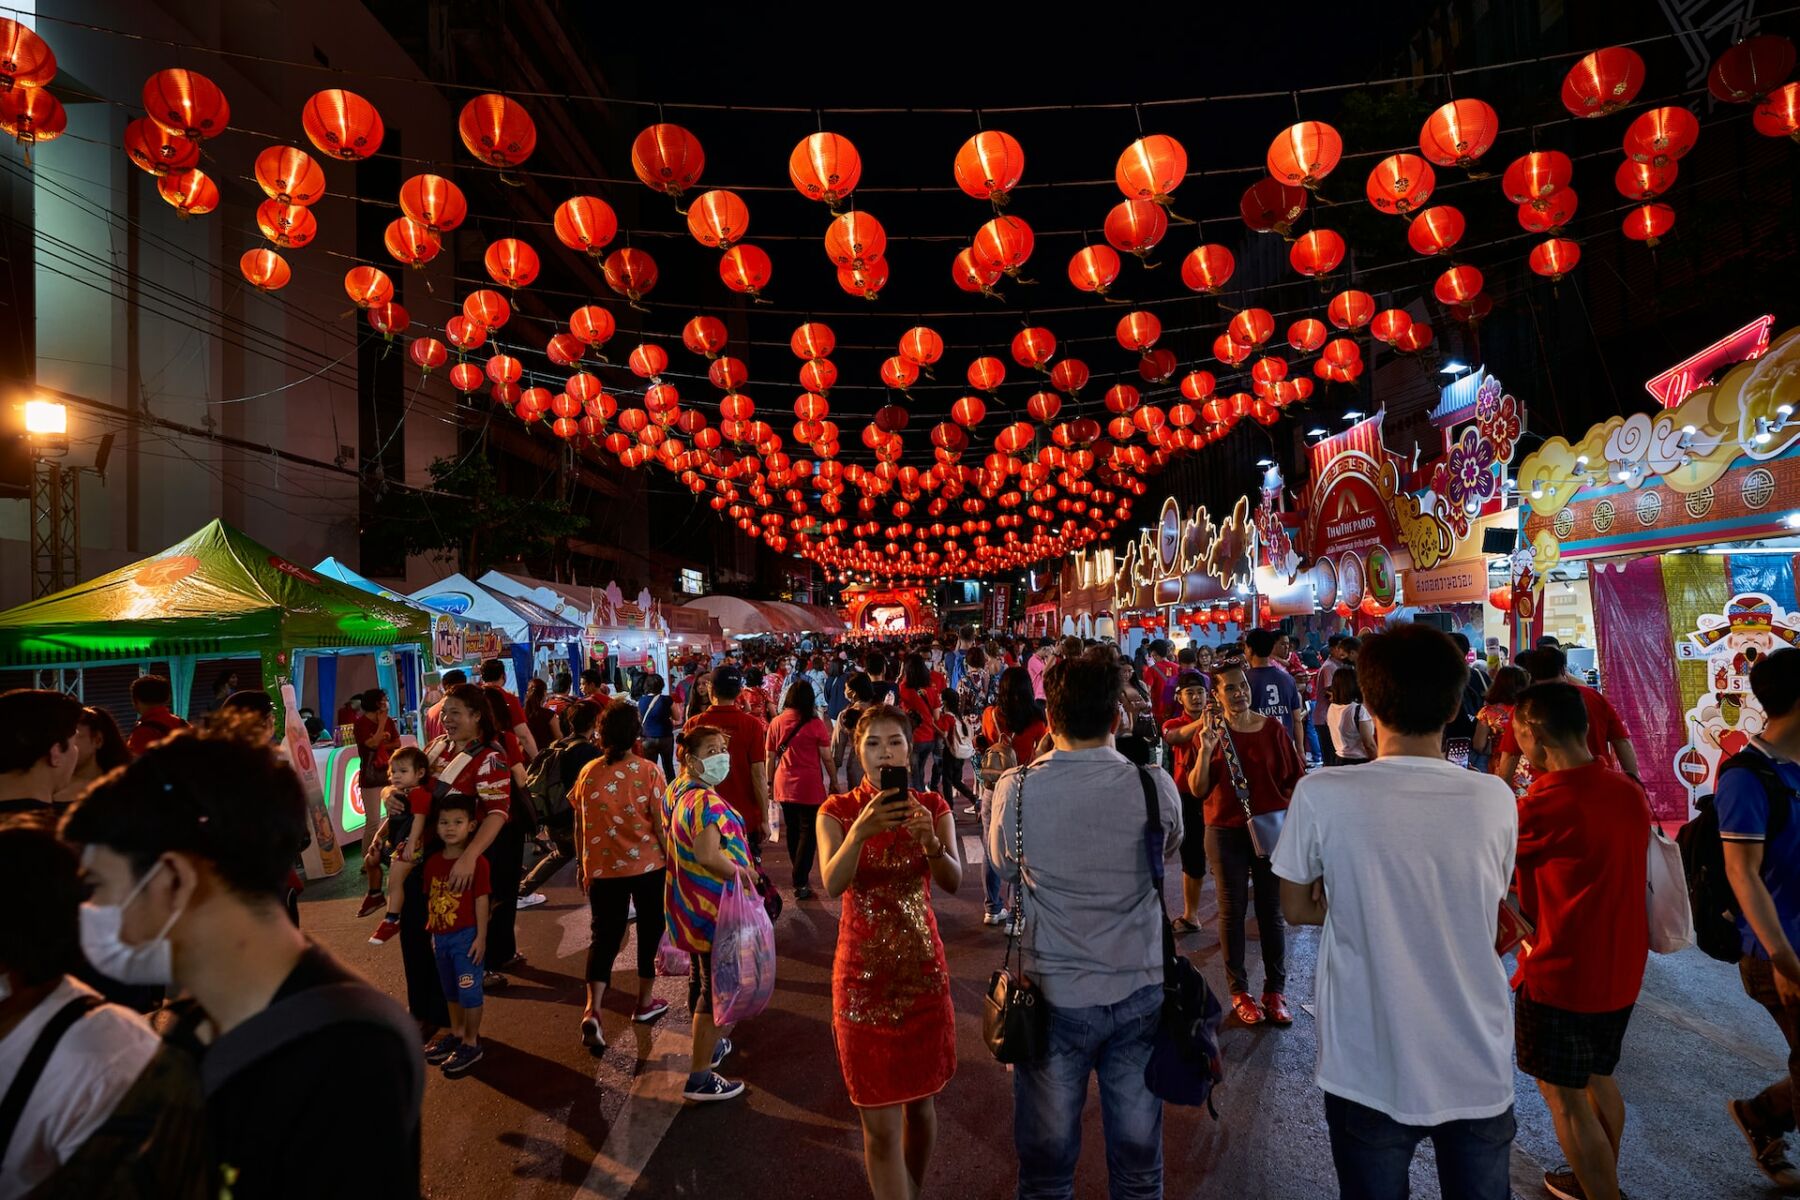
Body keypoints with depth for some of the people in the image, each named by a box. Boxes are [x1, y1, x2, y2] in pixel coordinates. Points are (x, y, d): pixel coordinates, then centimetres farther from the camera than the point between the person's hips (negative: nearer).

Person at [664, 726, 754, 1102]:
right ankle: (699, 1078, 11)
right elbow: (709, 855, -34)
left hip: (690, 905, 10)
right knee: (717, 988, 2)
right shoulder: (705, 801, -26)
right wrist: (744, 874, -21)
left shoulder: (676, 791, 5)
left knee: (701, 978, 25)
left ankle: (707, 1044, 44)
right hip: (714, 909, -10)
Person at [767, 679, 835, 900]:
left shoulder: (776, 722, 1)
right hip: (810, 786, -4)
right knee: (808, 832, 4)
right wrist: (834, 782, 7)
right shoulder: (815, 724, -9)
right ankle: (800, 882, -1)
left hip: (784, 785, 4)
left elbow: (770, 758, 7)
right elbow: (827, 758, -5)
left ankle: (801, 876, 30)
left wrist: (770, 783, 18)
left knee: (792, 830, 17)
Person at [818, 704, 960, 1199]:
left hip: (923, 969, 2)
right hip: (863, 973, -2)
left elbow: (953, 882, -15)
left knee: (919, 1103, 17)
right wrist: (860, 831, -40)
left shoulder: (933, 806, -2)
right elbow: (832, 884, -23)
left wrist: (930, 841, -35)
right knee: (879, 1121, 1)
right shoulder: (837, 811, -7)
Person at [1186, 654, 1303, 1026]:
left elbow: (1294, 780, 5)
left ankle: (1275, 991, 22)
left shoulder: (1273, 728, -2)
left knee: (1272, 912, 9)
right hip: (1226, 832, 0)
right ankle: (1239, 991, 20)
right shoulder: (1211, 731, -2)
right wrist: (1206, 751, -19)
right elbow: (1198, 790, -6)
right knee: (1232, 912, 7)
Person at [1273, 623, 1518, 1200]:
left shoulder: (1320, 795, -18)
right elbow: (1489, 908, 6)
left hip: (1370, 1073, -2)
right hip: (1478, 1072, 2)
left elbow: (1297, 909, -4)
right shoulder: (1495, 799, -10)